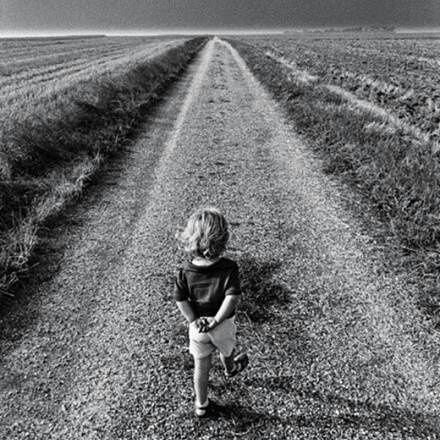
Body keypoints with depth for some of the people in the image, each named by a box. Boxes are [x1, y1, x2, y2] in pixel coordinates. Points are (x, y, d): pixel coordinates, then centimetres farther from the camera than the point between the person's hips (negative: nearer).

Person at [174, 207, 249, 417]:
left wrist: (193, 320, -10)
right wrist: (216, 320, -21)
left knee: (201, 365, 18)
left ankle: (201, 405, 34)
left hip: (198, 325, 1)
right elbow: (233, 297, -29)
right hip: (224, 324, 0)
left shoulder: (186, 270, -16)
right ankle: (230, 369, 66)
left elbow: (180, 299, -16)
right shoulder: (229, 268, -23)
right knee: (227, 350, 33)